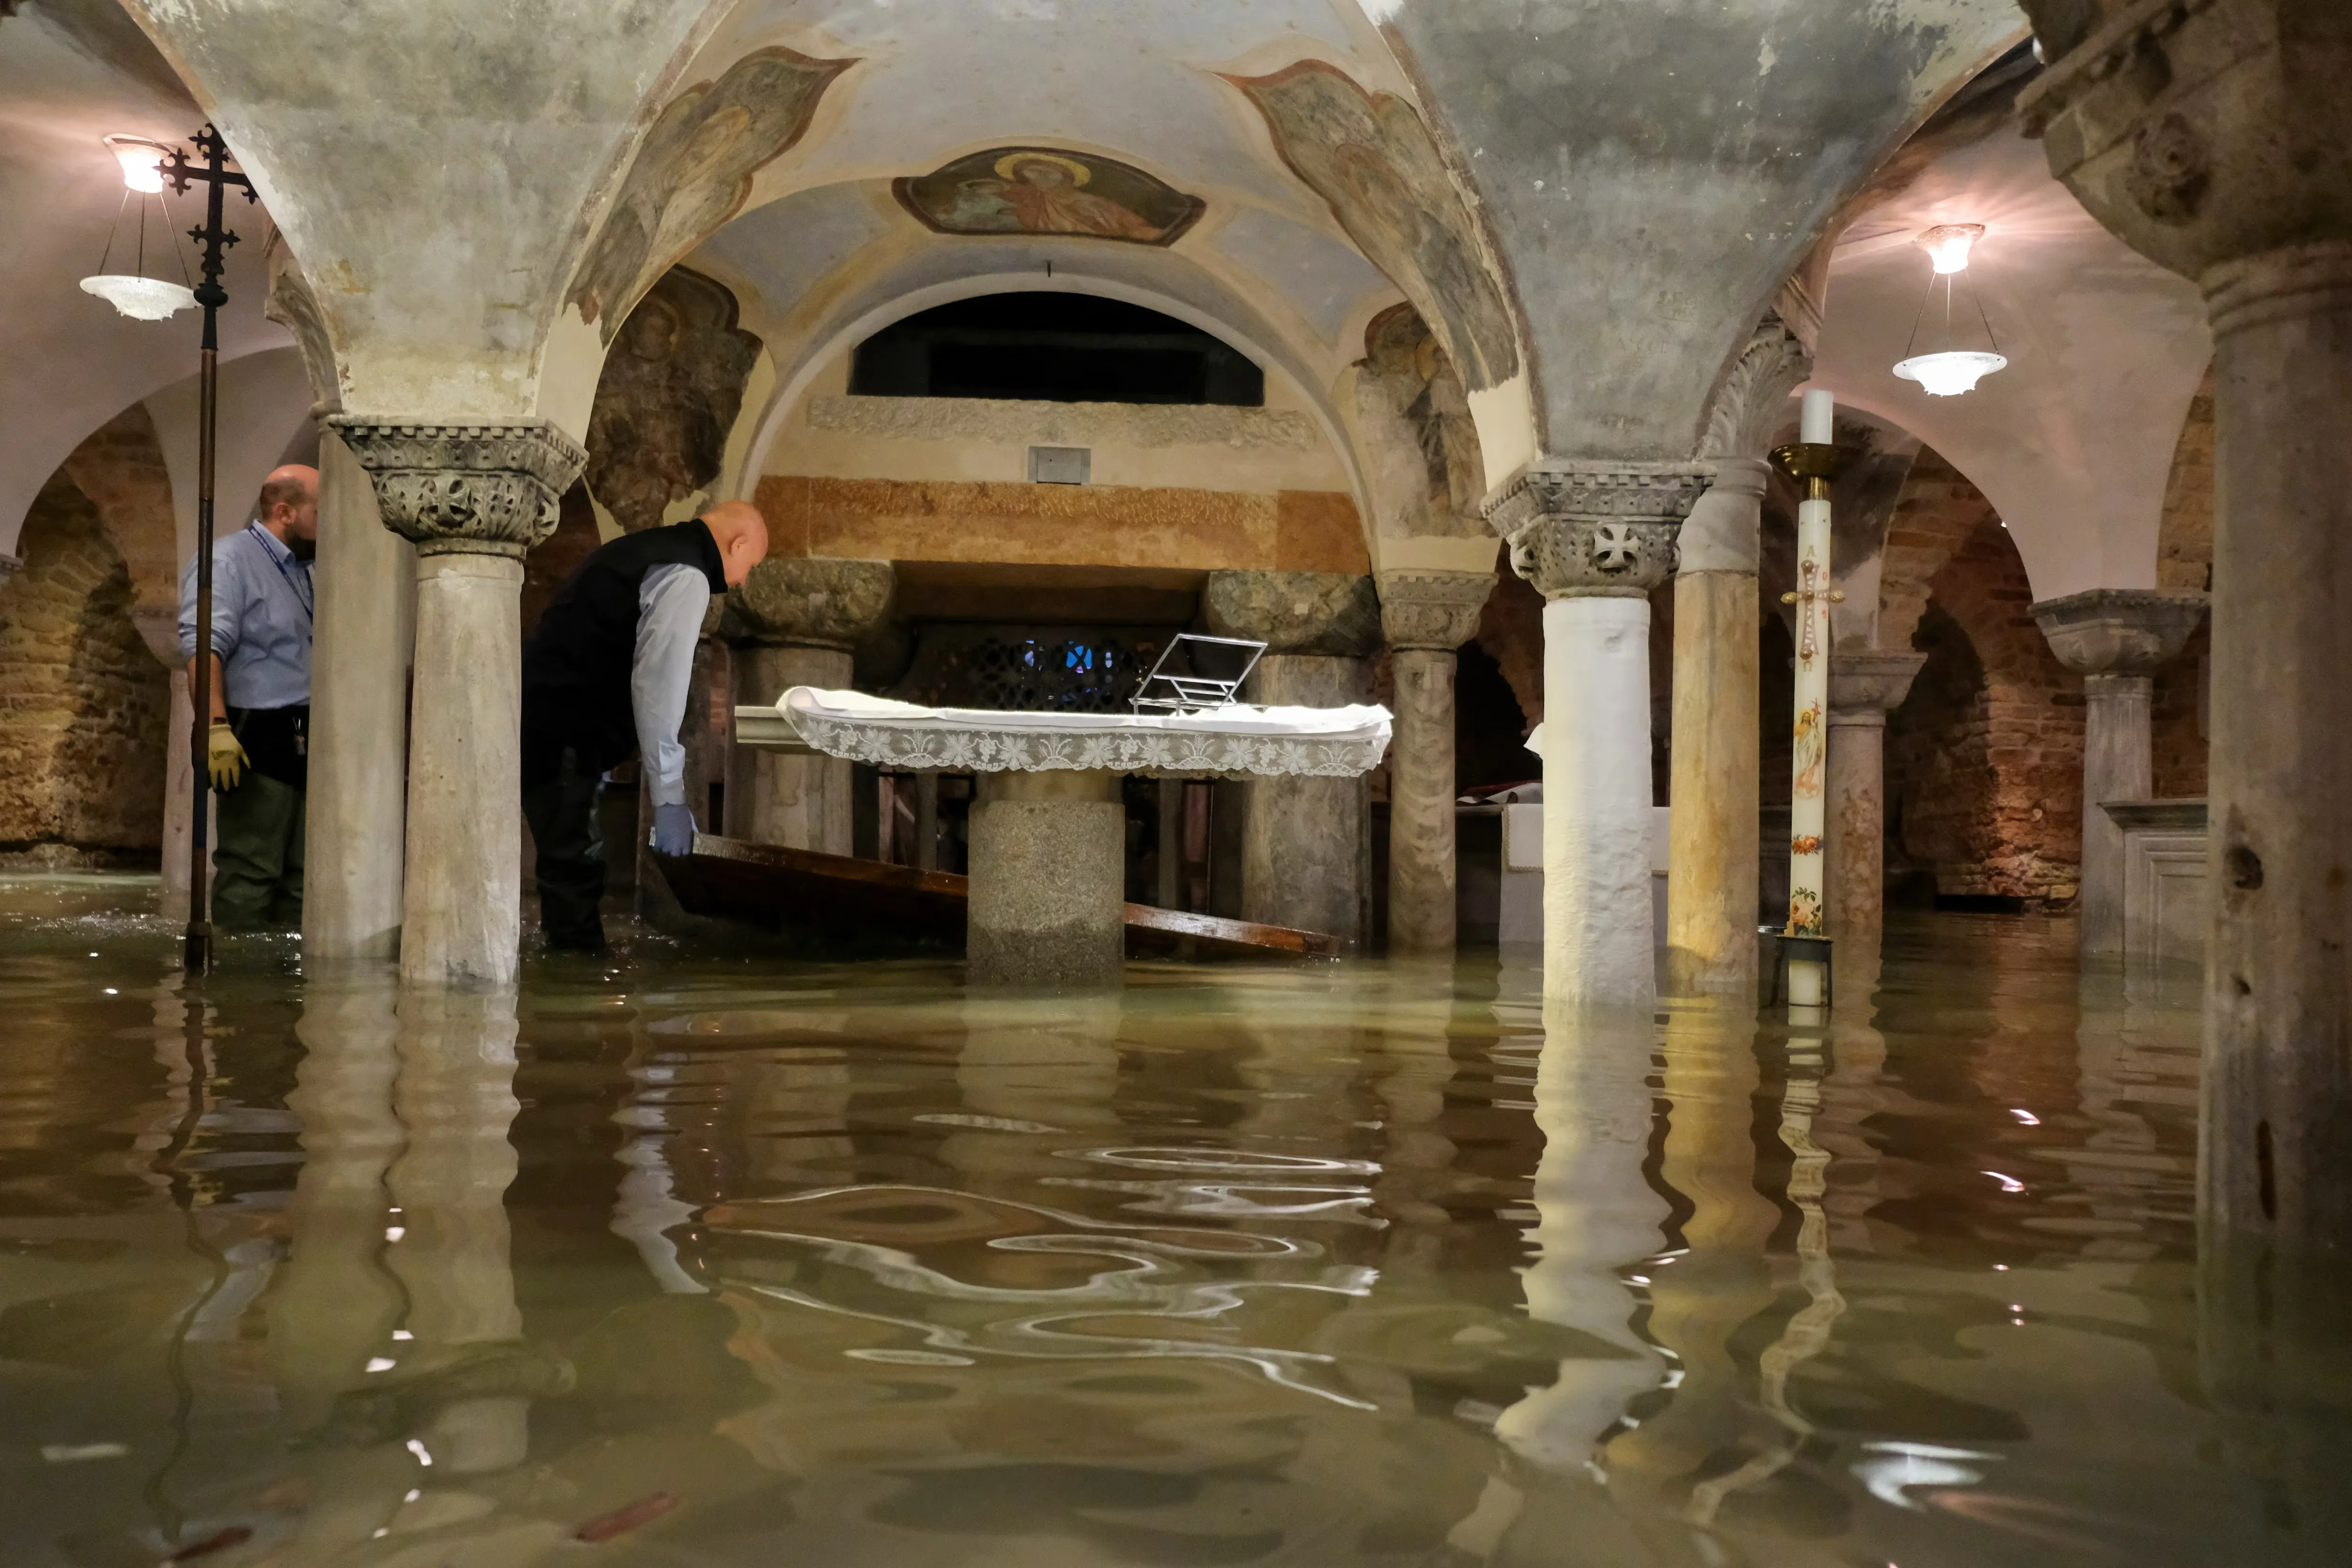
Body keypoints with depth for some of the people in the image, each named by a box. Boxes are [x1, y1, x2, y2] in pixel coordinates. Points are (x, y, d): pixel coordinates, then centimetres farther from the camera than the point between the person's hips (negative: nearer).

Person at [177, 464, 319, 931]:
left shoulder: (302, 571, 20)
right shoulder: (229, 560, -5)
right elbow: (203, 646, -17)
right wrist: (216, 726, -27)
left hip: (303, 745, 9)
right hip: (257, 741, -9)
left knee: (299, 879, 8)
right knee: (250, 875, -9)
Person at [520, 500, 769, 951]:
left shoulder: (644, 551, 20)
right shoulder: (685, 576, -10)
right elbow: (658, 684, -18)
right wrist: (669, 798, -18)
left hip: (538, 723, 10)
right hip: (561, 739, -10)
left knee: (572, 865, 12)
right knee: (576, 868, -8)